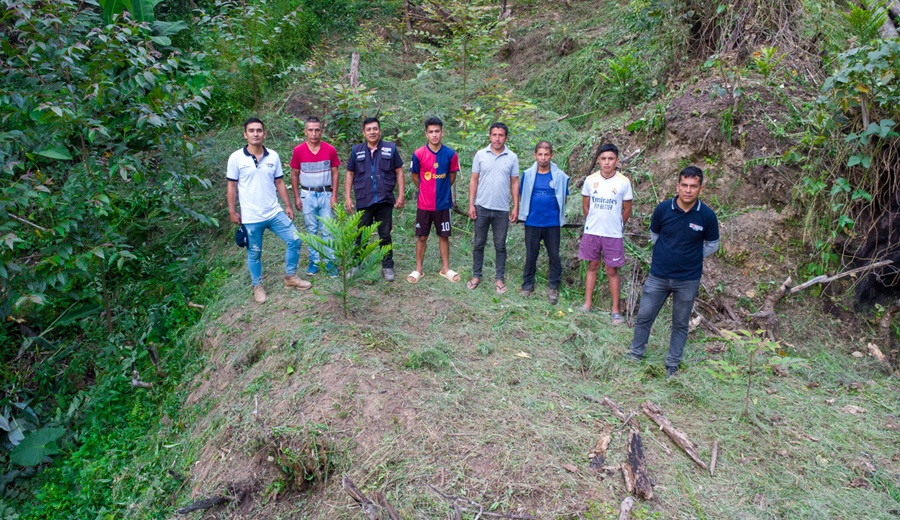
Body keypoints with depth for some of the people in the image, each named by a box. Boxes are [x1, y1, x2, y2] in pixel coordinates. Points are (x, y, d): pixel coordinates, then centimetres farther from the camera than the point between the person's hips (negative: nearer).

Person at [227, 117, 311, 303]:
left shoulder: (273, 156, 2)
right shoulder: (236, 158, -7)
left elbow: (279, 183, 7)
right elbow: (232, 186, -2)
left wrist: (288, 206, 5)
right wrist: (232, 211, -5)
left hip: (275, 212, 3)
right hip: (251, 217, -3)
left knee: (295, 240, 2)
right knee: (254, 253, 8)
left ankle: (290, 277, 21)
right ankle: (257, 286, 28)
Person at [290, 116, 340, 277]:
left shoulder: (330, 150, -5)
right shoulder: (298, 151, -4)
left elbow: (334, 173, 1)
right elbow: (294, 175, 3)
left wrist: (334, 195, -4)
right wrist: (296, 197, -1)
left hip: (326, 194, 0)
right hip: (307, 195, 1)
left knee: (327, 231, 1)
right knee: (311, 230, 8)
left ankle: (330, 261, 10)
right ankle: (314, 261, 18)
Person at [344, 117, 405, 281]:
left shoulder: (391, 149, 2)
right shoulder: (356, 150, 5)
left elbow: (399, 172, 4)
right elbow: (350, 174, 9)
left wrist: (401, 194, -2)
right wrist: (347, 197, 3)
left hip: (385, 200, -1)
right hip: (364, 201, 1)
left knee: (385, 235, 6)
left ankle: (387, 267, 16)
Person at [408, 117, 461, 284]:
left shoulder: (451, 154, -7)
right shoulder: (418, 154, -9)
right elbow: (415, 177, 5)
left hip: (443, 204, 1)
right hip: (424, 205, 0)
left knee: (444, 236, 11)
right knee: (421, 237, 8)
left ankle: (445, 268, 24)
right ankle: (418, 269, 19)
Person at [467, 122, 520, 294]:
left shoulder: (512, 157, 1)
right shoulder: (480, 154, 0)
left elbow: (514, 183, 4)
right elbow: (474, 180, 2)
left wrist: (516, 207, -1)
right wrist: (471, 204, -3)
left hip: (502, 209, 0)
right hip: (481, 207, 0)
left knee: (500, 246, 8)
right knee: (478, 244, 9)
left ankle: (499, 278, 18)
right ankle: (476, 276, 21)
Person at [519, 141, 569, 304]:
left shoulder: (560, 176, -4)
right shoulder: (528, 174, -2)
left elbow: (563, 198, 7)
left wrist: (557, 213, 0)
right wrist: (528, 211, 1)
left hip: (552, 223, 0)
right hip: (532, 222, 1)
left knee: (554, 256, 6)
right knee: (531, 255, 10)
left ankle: (553, 288, 19)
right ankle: (528, 285, 24)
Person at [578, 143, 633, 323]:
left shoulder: (623, 182, -9)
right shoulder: (590, 180, -3)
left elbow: (627, 210, 2)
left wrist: (616, 225, 9)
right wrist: (593, 222, 11)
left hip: (613, 235, -2)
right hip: (591, 232, 2)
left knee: (612, 271, 5)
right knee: (592, 266, 13)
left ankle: (615, 310, 14)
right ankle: (588, 304, 22)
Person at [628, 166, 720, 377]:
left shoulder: (707, 215, -12)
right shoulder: (663, 209, -10)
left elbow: (712, 245, 5)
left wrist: (691, 257, 2)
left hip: (688, 280, -1)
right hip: (658, 276, 1)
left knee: (681, 323, 13)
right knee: (644, 317, 8)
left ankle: (672, 363, 29)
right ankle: (636, 354, 29)